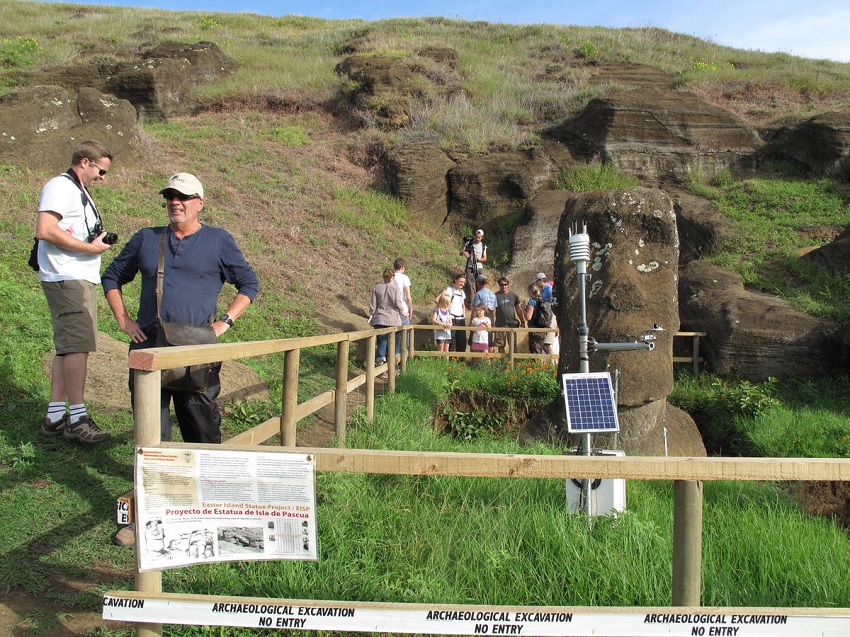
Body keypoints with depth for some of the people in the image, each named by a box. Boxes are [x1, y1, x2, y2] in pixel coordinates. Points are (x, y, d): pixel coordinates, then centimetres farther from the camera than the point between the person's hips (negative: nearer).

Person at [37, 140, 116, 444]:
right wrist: (90, 247, -18)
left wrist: (99, 239, 9)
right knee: (78, 345, -12)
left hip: (81, 279, 10)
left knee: (67, 347, 10)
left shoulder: (79, 190, 24)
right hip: (67, 279, -10)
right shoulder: (60, 186, -8)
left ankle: (55, 417, 15)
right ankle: (77, 418, -9)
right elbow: (45, 230, -21)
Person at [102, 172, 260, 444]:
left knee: (202, 425, 0)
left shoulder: (218, 240, 8)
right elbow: (112, 277, 25)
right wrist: (123, 319, 11)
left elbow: (249, 283, 11)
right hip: (148, 344, 3)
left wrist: (224, 321, -1)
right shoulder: (146, 238, 15)